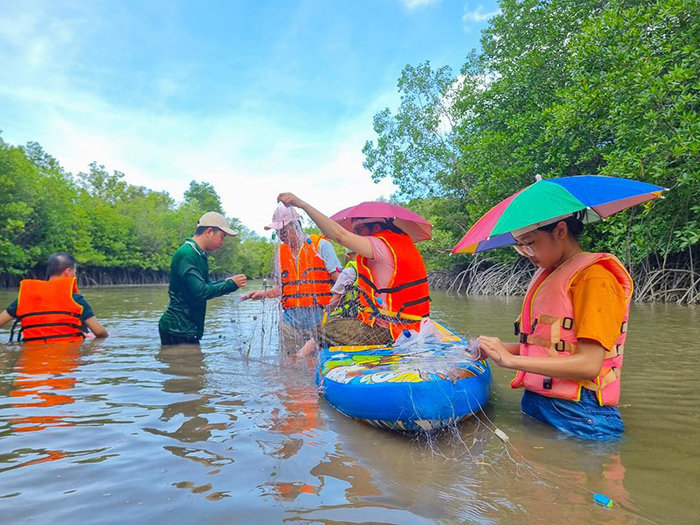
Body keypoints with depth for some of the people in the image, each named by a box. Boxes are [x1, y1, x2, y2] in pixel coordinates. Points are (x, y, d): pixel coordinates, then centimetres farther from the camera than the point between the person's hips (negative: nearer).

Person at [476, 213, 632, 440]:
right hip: (535, 403, 7)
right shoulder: (547, 274, 12)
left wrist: (510, 360, -23)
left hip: (577, 415, -7)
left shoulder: (595, 275, -13)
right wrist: (500, 348, -4)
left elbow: (589, 365, -21)